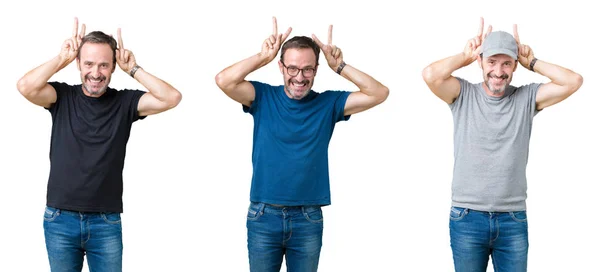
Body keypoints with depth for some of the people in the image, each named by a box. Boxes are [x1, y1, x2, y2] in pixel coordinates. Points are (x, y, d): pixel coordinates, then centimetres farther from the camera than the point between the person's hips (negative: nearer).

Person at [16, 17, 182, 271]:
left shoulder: (124, 102, 0)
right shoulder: (62, 96, 0)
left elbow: (171, 98, -13)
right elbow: (26, 87, -18)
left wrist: (133, 69, -8)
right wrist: (61, 59, -9)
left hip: (107, 222, 0)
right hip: (60, 219, 0)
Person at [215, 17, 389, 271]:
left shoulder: (328, 103, 2)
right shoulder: (263, 97, -1)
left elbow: (379, 93, -6)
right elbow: (224, 81, -17)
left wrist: (339, 66, -9)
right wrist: (263, 57, -12)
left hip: (308, 219, 1)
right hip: (263, 216, -1)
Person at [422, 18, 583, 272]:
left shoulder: (527, 97, 4)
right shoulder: (463, 94, 1)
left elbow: (573, 81, -7)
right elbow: (430, 75, -18)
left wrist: (531, 62, 0)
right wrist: (466, 56, -3)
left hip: (513, 220, 1)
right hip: (467, 219, -1)